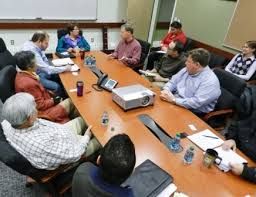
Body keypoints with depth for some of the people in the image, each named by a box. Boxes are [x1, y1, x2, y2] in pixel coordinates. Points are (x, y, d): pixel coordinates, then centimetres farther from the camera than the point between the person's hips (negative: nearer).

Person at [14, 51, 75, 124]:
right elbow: (40, 105, -24)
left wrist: (49, 92, 3)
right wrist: (53, 101, -12)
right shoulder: (29, 83, -31)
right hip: (40, 110, -9)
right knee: (69, 103, -6)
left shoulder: (21, 74, -2)